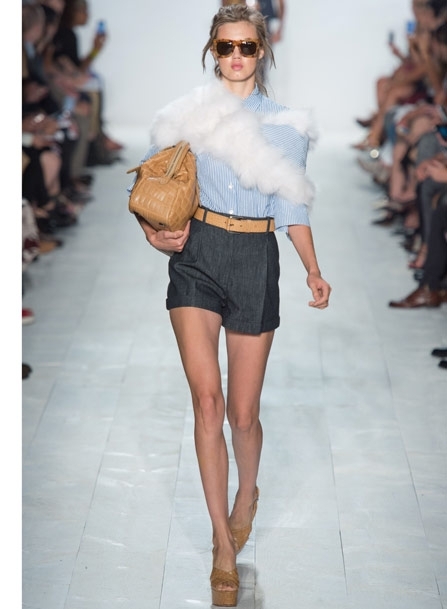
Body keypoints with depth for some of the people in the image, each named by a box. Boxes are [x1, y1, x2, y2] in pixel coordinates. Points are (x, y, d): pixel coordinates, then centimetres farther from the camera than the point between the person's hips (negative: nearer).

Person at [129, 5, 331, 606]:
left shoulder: (285, 124, 8)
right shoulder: (188, 114, 7)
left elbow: (292, 211, 7)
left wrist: (313, 270, -5)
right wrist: (154, 231, -9)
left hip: (255, 261, 0)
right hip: (196, 254, 0)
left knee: (242, 413, 4)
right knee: (207, 401, -12)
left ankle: (247, 495, 37)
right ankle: (224, 545, -4)